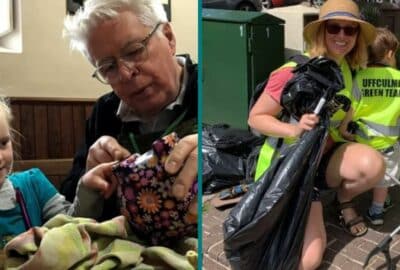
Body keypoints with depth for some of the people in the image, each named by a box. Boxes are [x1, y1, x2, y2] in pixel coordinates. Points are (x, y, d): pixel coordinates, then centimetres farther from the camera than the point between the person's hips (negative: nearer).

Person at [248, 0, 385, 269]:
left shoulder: (347, 68, 0)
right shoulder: (294, 72, -22)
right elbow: (255, 118, -18)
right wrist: (294, 129, -33)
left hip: (325, 154, 6)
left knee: (373, 164, -29)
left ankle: (344, 201, 6)